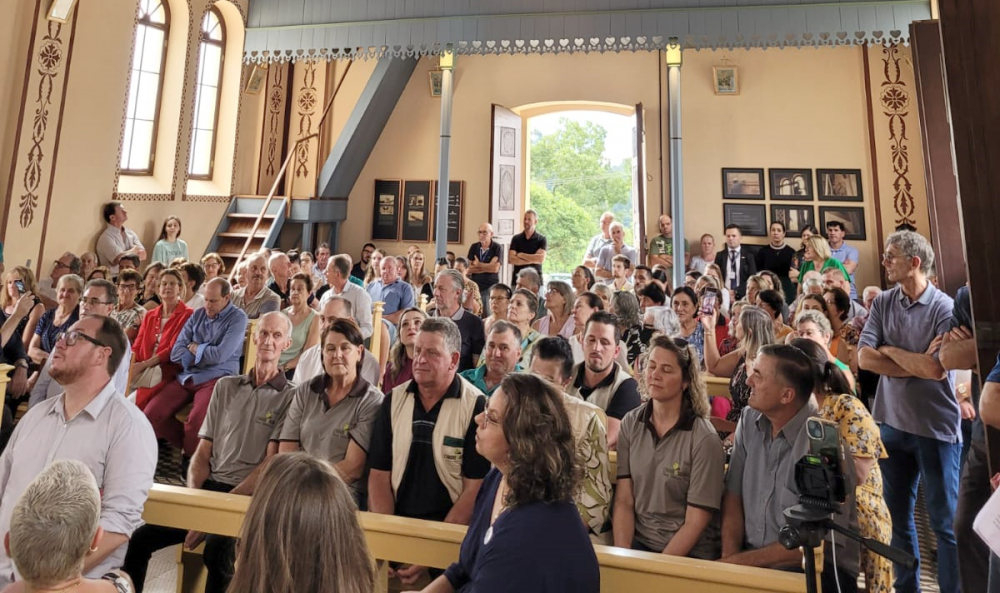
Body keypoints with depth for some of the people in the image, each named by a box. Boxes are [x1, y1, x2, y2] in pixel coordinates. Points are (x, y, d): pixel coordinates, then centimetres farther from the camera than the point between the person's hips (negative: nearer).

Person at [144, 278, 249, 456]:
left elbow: (220, 355, -14)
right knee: (151, 414, -10)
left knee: (195, 421, -29)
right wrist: (204, 354, -8)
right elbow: (176, 353, 6)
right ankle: (187, 446, 10)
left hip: (216, 379, -6)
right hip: (186, 377, 6)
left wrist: (194, 348, 1)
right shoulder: (198, 314, 12)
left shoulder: (237, 317, -4)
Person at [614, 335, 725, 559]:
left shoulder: (704, 440, -13)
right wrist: (622, 556, -13)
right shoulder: (630, 424, 0)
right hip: (637, 542, 3)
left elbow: (695, 523, -10)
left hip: (690, 554, -3)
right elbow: (623, 502, -1)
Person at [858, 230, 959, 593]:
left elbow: (936, 369, -20)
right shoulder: (882, 303, 2)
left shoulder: (945, 308, -11)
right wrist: (917, 365, -14)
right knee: (896, 515, 16)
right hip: (891, 423, 5)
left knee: (945, 521, 7)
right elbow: (864, 358, -6)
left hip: (936, 428, -4)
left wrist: (890, 350, -9)